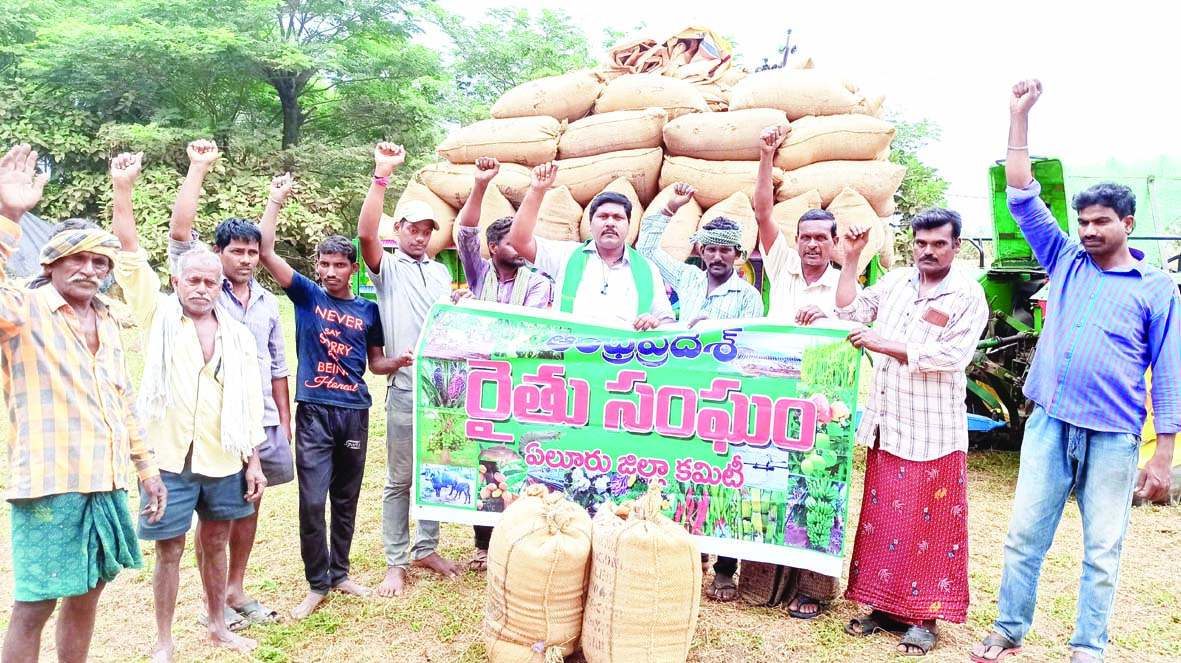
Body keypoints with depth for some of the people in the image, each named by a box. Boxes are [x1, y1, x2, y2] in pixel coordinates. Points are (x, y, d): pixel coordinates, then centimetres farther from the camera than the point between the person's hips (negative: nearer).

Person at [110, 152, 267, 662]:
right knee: (169, 548, 6)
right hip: (169, 458, -2)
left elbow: (248, 402, 6)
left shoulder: (238, 334, 6)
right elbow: (130, 256, -12)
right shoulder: (158, 315, 0)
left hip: (224, 460, 3)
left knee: (215, 542, 16)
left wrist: (253, 461, 4)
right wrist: (123, 189, -21)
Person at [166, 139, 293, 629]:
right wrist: (198, 169, -15)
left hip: (262, 421, 5)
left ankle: (236, 589, 25)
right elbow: (179, 233, -15)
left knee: (249, 504, 12)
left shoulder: (267, 302, 11)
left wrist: (285, 422, 11)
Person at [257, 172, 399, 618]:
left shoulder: (368, 310, 7)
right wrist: (276, 199, -6)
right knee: (312, 501, -5)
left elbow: (376, 363, 14)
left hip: (354, 412, 2)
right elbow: (266, 252, -6)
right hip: (314, 411, -2)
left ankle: (339, 573, 28)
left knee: (346, 499, 12)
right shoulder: (306, 295, 3)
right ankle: (317, 584, 10)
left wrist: (403, 360, -7)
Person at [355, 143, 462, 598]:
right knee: (399, 480, 4)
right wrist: (382, 175, -22)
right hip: (406, 390, -5)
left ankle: (425, 549, 27)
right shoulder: (388, 268, 2)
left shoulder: (441, 272, 17)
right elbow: (366, 234, -18)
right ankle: (395, 562, 15)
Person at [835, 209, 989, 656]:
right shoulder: (894, 282, 10)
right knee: (880, 517, 10)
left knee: (929, 526, 1)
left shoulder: (968, 296, -6)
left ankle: (925, 617, 12)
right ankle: (884, 606, 22)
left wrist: (882, 345, -18)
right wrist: (851, 259, 4)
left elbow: (951, 355, -16)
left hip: (934, 433, -5)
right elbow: (849, 312, 12)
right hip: (886, 426, 5)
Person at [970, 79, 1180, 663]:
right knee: (1024, 537, 6)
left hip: (1113, 437, -2)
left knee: (1102, 551, 7)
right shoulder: (1066, 261, 9)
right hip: (1050, 423, 2)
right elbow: (1023, 199, 6)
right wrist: (1019, 116, 2)